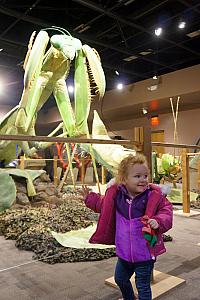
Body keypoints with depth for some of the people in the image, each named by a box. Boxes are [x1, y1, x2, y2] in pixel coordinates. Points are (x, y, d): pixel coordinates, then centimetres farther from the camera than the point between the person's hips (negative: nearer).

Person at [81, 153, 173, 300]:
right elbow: (102, 204, 11)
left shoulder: (154, 195, -18)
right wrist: (89, 198, 6)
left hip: (144, 254, -4)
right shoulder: (116, 195, -8)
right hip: (124, 253, 5)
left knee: (143, 287, 11)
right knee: (120, 279, 28)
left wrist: (158, 221, -33)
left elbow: (166, 211, -15)